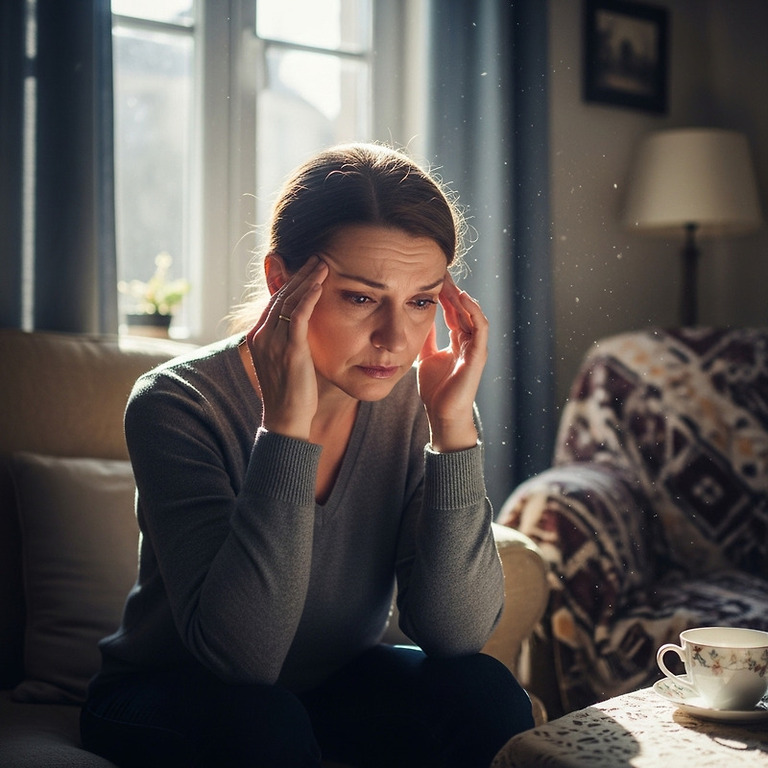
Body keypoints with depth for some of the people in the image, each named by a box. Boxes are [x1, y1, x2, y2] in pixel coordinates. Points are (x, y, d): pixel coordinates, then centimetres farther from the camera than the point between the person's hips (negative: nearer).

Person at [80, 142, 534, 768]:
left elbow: (457, 632, -21)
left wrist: (453, 426, -29)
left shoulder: (411, 399, -14)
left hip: (335, 684, 4)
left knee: (487, 694, -21)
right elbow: (241, 653, -34)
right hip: (167, 692, -3)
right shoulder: (176, 404, -25)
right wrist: (287, 428, -40)